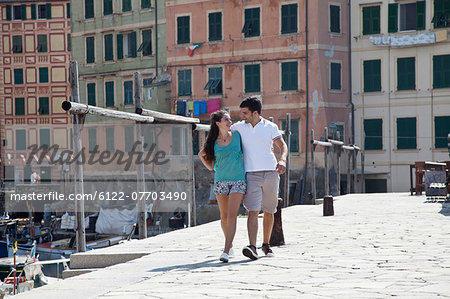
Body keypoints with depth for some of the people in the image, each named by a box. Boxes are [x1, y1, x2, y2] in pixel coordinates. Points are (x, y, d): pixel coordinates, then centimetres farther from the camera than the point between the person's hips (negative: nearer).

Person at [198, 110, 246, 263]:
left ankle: (226, 251, -17)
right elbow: (211, 166, 15)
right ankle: (230, 246, 28)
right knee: (224, 216, 7)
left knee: (232, 216, -13)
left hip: (238, 180, -1)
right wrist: (201, 157, 1)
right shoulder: (213, 143, 4)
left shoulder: (236, 135, 4)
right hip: (220, 181, 1)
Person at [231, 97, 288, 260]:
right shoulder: (238, 127, 8)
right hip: (251, 174, -1)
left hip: (271, 173, 1)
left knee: (269, 212, 9)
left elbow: (282, 145, -3)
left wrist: (282, 160, -23)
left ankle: (266, 244, 26)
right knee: (253, 211, -15)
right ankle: (252, 247, -25)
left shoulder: (270, 127, 4)